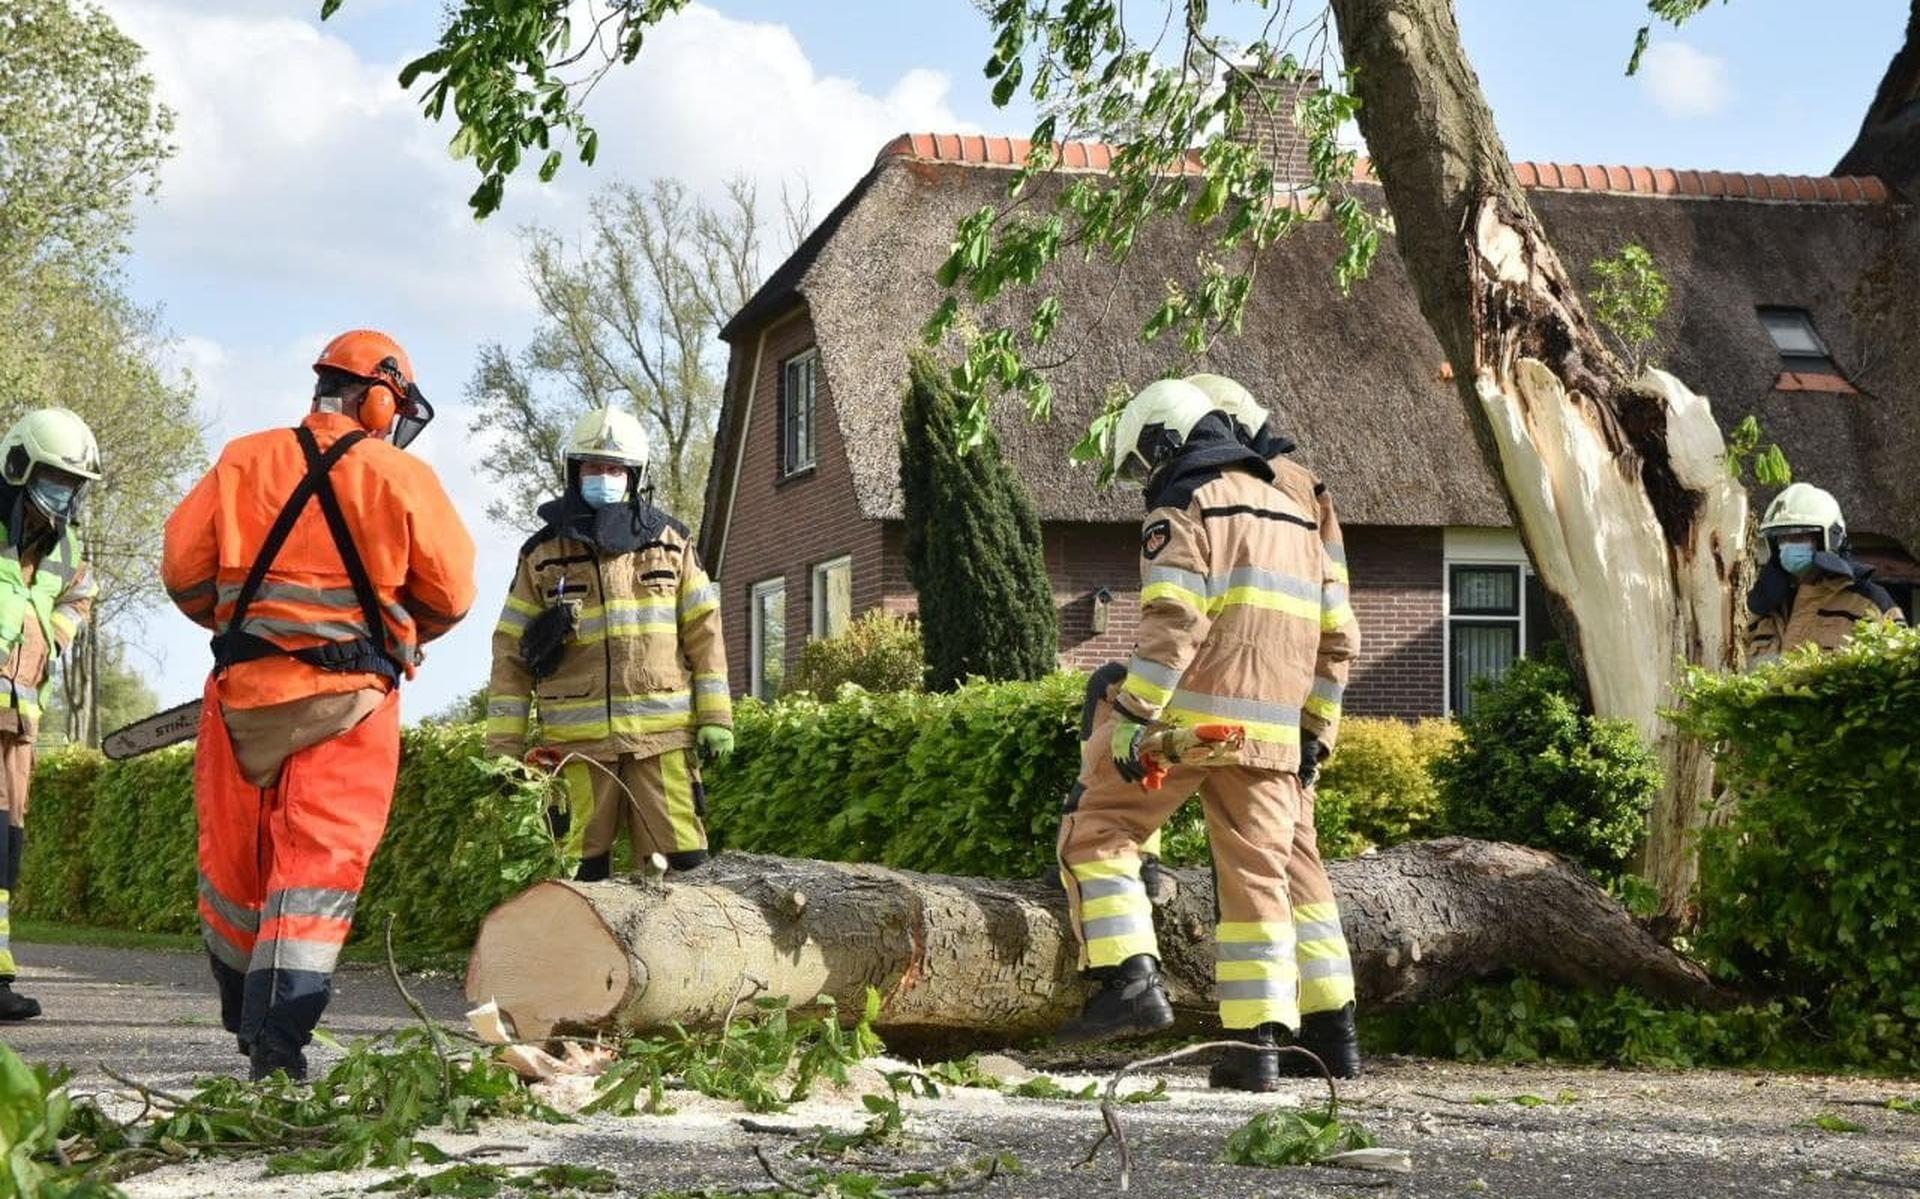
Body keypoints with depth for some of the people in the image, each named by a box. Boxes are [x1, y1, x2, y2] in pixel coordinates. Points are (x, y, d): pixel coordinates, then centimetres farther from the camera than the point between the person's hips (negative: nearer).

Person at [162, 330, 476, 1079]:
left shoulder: (241, 463, 4)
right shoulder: (402, 479, -2)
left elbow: (185, 568, 5)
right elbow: (450, 595, 2)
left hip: (246, 692, 3)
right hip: (350, 701, -3)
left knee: (234, 859, 16)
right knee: (320, 864, -3)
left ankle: (244, 1017, 30)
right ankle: (278, 1037, -15)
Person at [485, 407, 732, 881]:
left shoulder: (672, 544, 11)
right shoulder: (542, 555, 9)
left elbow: (704, 633, 10)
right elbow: (510, 653, 8)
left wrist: (715, 716, 2)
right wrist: (503, 746, 2)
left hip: (661, 734, 0)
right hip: (577, 742, 0)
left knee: (681, 864, -7)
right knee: (583, 873, 0)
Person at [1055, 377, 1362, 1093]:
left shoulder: (1183, 509, -1)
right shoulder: (1296, 517, 23)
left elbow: (1172, 624, -16)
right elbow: (1334, 634, 21)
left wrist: (1132, 718, -19)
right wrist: (1315, 733, 26)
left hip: (1189, 715, -6)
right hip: (1270, 732, 7)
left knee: (1095, 834, 5)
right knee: (1258, 879, 6)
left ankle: (1131, 980, -8)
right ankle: (1260, 1041, 1)